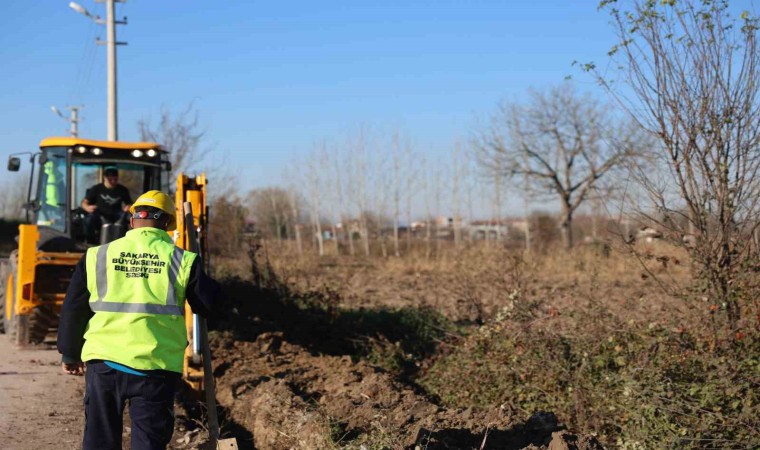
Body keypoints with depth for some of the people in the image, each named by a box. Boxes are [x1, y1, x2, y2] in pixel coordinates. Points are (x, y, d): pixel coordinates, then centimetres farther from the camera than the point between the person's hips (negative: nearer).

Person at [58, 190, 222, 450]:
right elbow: (210, 306, 2)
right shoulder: (182, 261, -4)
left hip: (103, 361, 2)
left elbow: (73, 309, 9)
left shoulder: (97, 256, 4)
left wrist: (70, 354, 21)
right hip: (156, 366, -2)